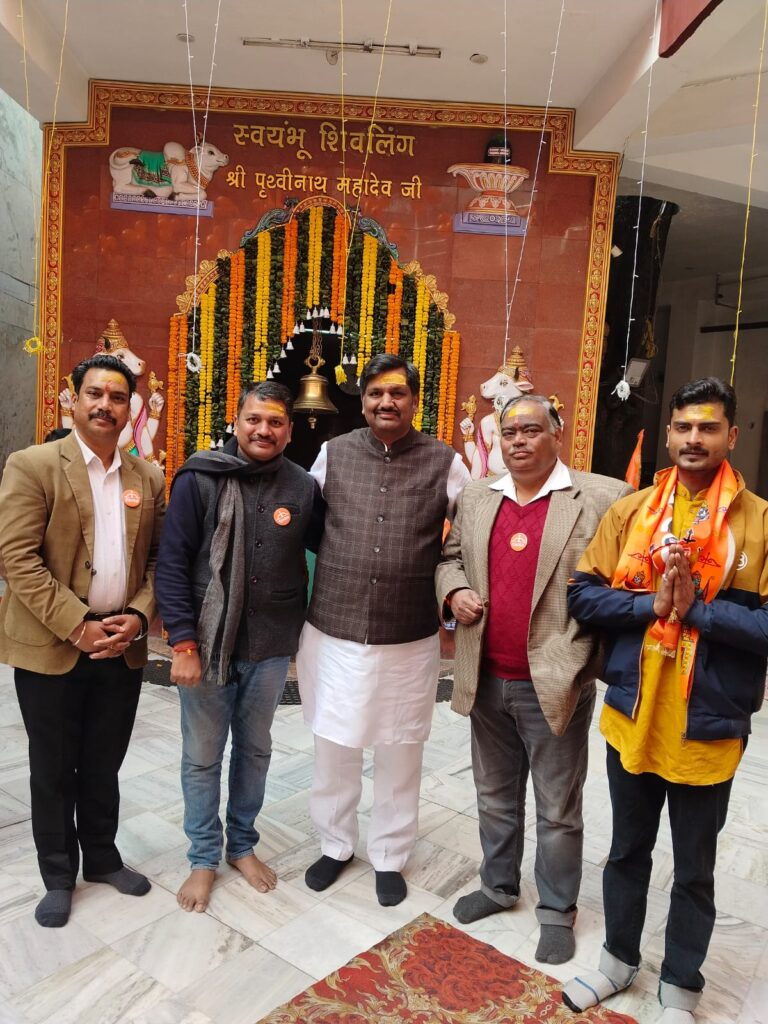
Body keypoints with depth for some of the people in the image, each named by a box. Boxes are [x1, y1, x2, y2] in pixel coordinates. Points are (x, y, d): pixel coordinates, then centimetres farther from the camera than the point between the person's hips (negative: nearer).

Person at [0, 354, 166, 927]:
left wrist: (138, 617, -8)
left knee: (104, 765, 18)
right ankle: (59, 876, 33)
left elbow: (156, 560, 8)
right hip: (51, 647, -3)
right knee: (54, 769, 13)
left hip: (123, 646, 4)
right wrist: (79, 627, -17)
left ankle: (101, 858, 38)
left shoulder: (149, 478, 6)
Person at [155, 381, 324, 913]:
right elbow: (172, 563, -10)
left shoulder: (303, 487, -4)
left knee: (255, 749, 18)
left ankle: (243, 844, 40)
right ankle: (204, 858, 33)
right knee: (202, 756, 13)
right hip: (206, 643, -2)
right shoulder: (199, 478, -10)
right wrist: (183, 643, -14)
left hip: (271, 647, 2)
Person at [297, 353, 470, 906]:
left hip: (410, 640, -1)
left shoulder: (445, 462, -4)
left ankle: (390, 857, 38)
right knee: (334, 748, 16)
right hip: (334, 633, 1)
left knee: (400, 755, 14)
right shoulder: (334, 453, 1)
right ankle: (335, 845, 41)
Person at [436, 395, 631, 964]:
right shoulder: (477, 499, 7)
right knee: (495, 795, 22)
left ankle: (558, 911, 33)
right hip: (487, 681, 5)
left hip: (555, 684, -4)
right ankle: (498, 885, 43)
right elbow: (451, 558, 17)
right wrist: (455, 592, -3)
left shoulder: (603, 499, -8)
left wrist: (593, 656, -15)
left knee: (558, 809, 12)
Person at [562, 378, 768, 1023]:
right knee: (627, 851, 21)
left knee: (694, 870, 17)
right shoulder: (629, 511, 0)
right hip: (631, 716, 2)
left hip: (708, 727, -2)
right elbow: (583, 594, -4)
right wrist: (652, 603, -17)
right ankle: (619, 957, 44)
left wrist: (696, 606, -22)